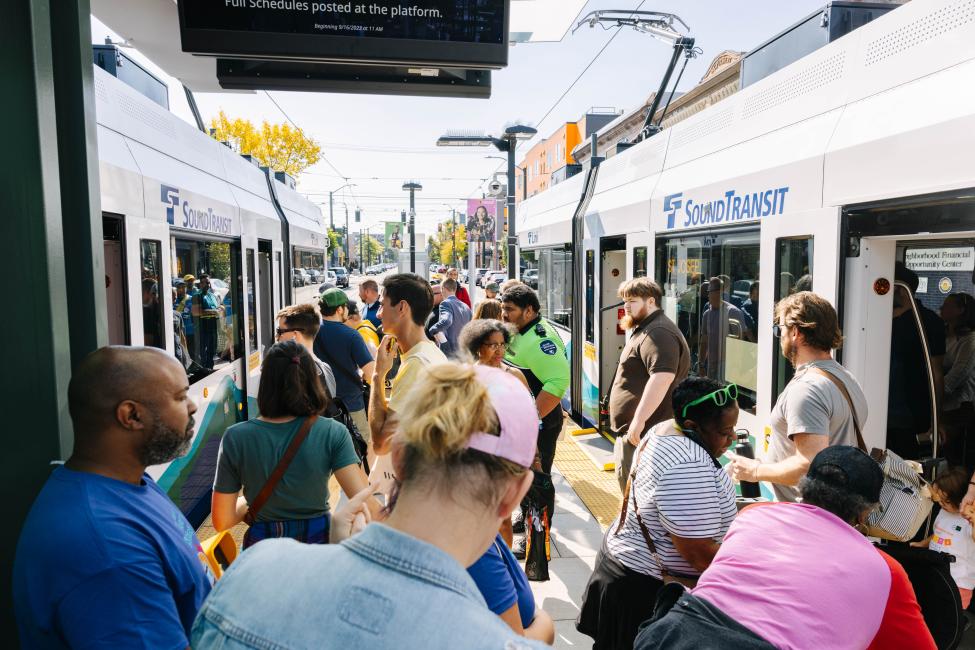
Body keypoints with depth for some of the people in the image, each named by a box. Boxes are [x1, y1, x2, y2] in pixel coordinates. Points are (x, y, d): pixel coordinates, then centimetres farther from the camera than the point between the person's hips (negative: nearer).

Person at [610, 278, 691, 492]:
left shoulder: (657, 333, -17)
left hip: (643, 433, -11)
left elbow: (662, 377, -30)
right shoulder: (645, 330, 19)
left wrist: (639, 420, -30)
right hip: (633, 430, 11)